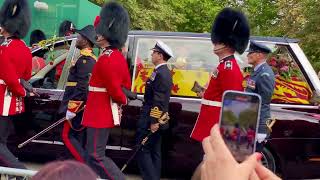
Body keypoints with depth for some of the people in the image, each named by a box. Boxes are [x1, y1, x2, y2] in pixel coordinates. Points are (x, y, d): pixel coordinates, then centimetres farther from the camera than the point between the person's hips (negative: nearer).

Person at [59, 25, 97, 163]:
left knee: (67, 136, -6)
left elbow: (81, 87, -22)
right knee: (79, 138, 12)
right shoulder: (92, 59, 17)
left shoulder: (85, 59, -14)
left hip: (79, 106, -10)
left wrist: (71, 108, -22)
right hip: (84, 107, 10)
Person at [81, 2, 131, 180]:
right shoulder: (118, 56, 10)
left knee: (96, 155, -4)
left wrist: (123, 101, -4)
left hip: (100, 114, -10)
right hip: (106, 113, 10)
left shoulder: (106, 59, -21)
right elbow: (126, 84, 19)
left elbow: (115, 90, -22)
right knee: (93, 152, 17)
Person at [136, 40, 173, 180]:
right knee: (154, 151, 13)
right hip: (156, 119, 10)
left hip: (151, 119, -10)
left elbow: (158, 101, -23)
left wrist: (153, 121, -23)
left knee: (142, 150, -6)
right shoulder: (164, 72, 14)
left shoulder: (160, 73, -18)